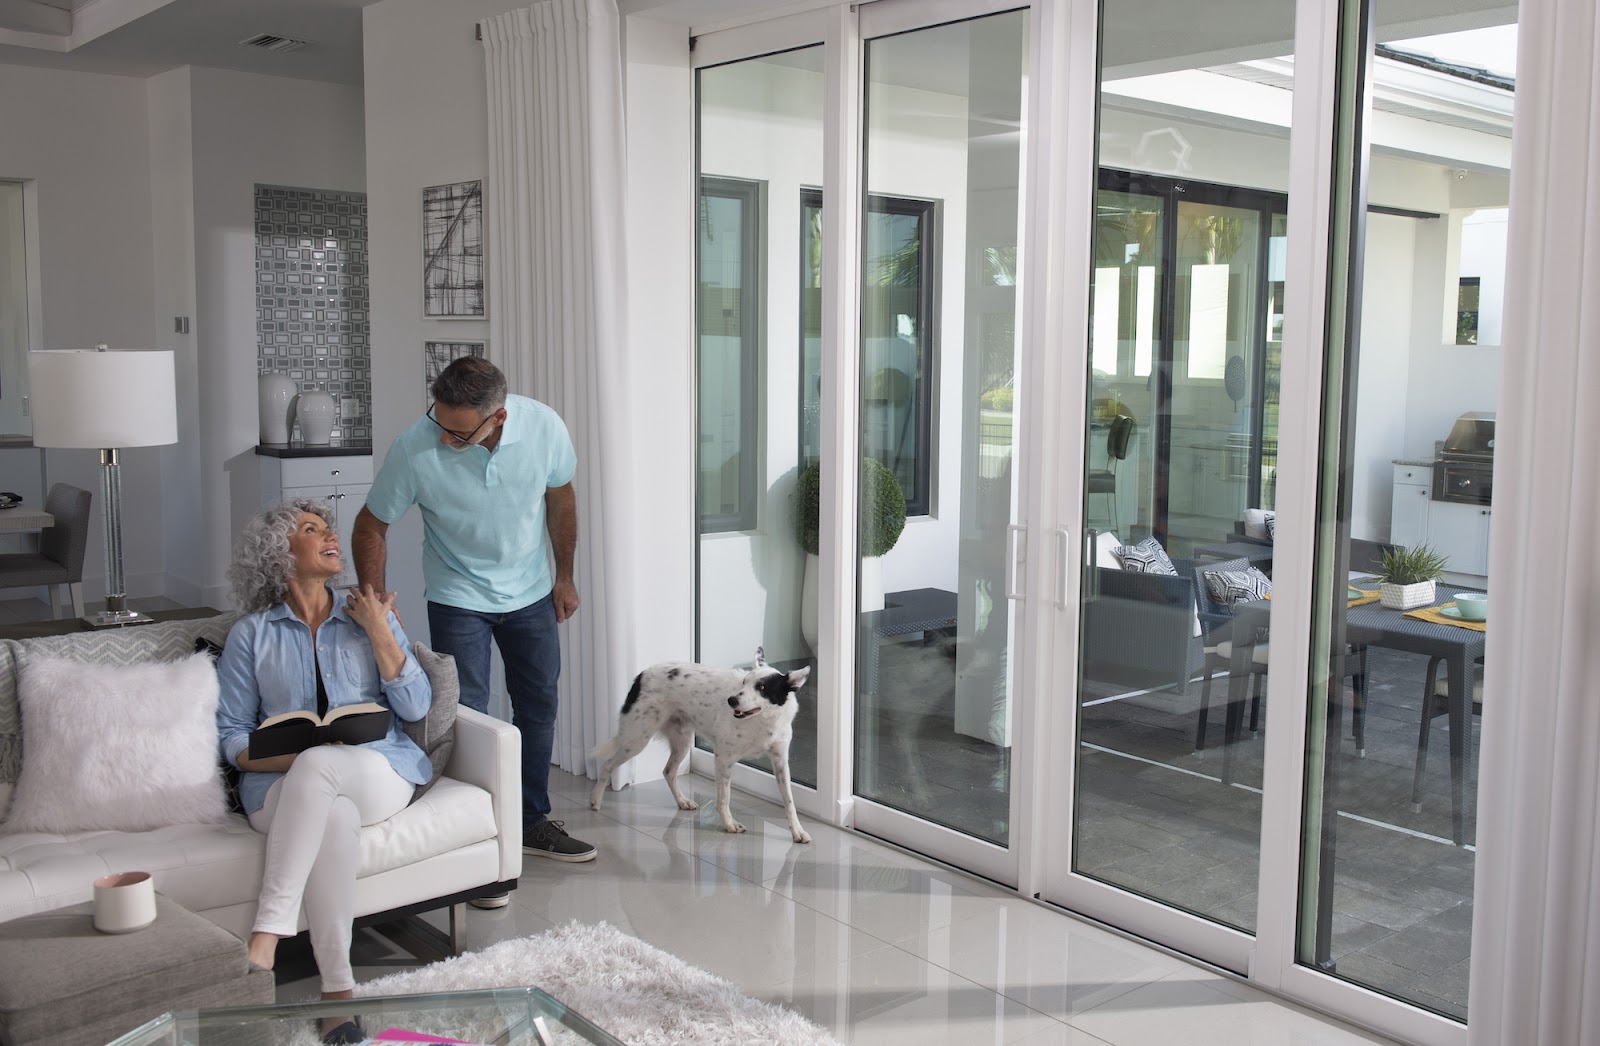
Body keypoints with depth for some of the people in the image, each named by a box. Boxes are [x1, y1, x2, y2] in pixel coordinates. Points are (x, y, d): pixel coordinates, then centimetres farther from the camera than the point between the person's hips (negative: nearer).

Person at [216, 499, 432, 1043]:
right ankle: (337, 989, -37)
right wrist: (286, 757, -13)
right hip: (284, 787, 0)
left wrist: (379, 632, -5)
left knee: (318, 765, -36)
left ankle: (266, 936, -39)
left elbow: (416, 706, 4)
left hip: (380, 774, 0)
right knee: (333, 815, -37)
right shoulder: (251, 635, 12)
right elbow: (231, 734, 7)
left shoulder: (370, 614, 14)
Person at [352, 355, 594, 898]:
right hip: (458, 598, -3)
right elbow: (371, 526, -12)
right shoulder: (415, 447, -28)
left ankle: (532, 822, 31)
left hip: (530, 593, 3)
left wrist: (564, 577, 5)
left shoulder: (543, 427, -22)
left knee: (538, 707, 13)